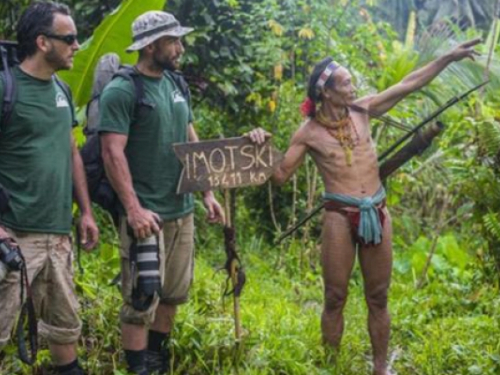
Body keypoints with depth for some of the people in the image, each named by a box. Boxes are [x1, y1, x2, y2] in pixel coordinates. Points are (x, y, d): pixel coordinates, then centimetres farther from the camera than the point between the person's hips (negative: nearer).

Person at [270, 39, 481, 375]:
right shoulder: (309, 133, -5)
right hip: (340, 216, -3)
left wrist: (449, 57, 3)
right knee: (335, 300, 5)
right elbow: (280, 175, -2)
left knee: (378, 299, 11)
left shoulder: (362, 111, 3)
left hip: (377, 213, 4)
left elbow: (409, 84, 5)